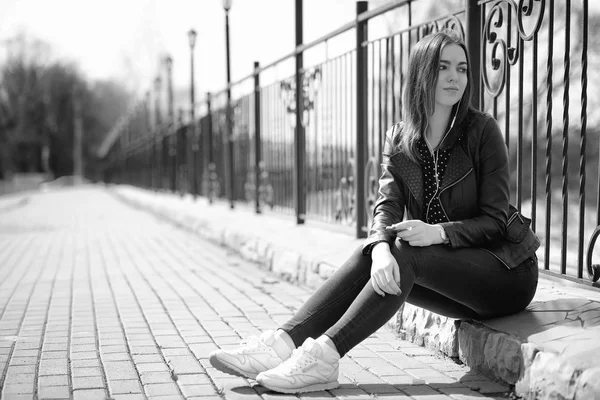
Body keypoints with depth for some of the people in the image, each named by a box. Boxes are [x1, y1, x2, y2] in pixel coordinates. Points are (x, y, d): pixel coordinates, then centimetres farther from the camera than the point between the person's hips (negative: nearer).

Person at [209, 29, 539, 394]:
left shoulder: (482, 130, -12)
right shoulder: (399, 139, 3)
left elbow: (494, 220, -12)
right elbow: (387, 206, -10)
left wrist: (438, 232, -30)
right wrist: (381, 249, -32)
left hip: (506, 272, -4)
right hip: (449, 274, 5)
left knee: (405, 254, -29)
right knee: (369, 256, -20)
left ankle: (325, 356, -36)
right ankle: (286, 341, -29)